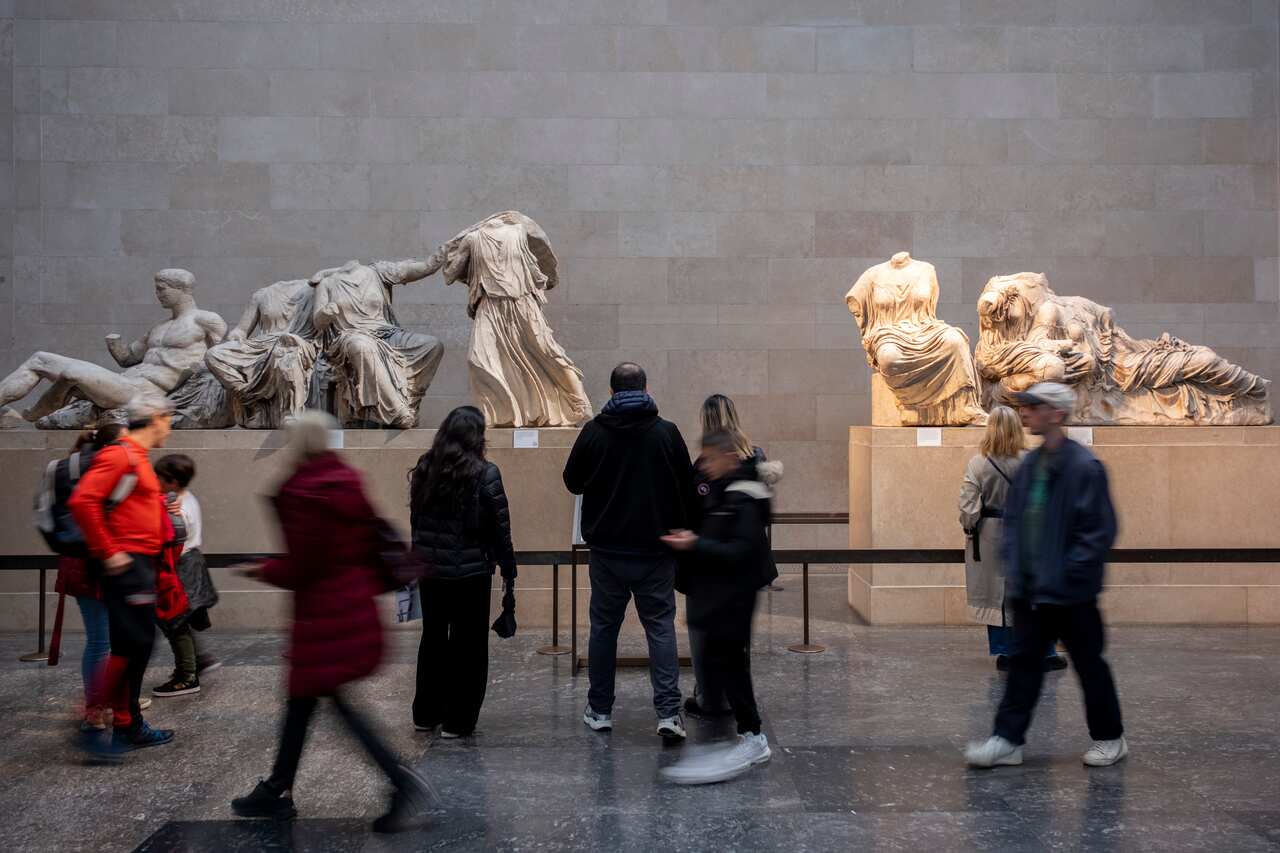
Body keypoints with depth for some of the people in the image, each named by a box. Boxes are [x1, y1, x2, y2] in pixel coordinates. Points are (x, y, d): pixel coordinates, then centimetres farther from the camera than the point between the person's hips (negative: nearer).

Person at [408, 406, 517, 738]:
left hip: (429, 570, 5)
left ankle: (425, 713, 27)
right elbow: (499, 528, -10)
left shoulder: (423, 470, 3)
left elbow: (415, 521, 10)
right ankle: (458, 720, 10)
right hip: (470, 572, -5)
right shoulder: (484, 474, -12)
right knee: (468, 644, 6)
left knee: (433, 637, 18)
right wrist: (508, 572, -1)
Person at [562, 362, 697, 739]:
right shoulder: (667, 432, -4)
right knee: (660, 627, 4)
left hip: (606, 549, 1)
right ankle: (669, 711, -5)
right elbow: (688, 489, 2)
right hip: (656, 551, 0)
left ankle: (600, 710, 18)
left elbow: (572, 481, 8)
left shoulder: (594, 431, -4)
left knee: (604, 626, 11)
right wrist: (681, 533, 16)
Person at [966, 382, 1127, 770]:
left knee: (1088, 664, 8)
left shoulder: (1084, 466, -14)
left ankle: (1109, 738, 25)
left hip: (1070, 592, -6)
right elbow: (1012, 518, 16)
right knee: (1024, 661, 8)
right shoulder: (1029, 465, 9)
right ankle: (1008, 740, 11)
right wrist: (1012, 566, 6)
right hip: (1028, 588, 7)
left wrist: (1071, 574, -16)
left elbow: (1099, 529, -15)